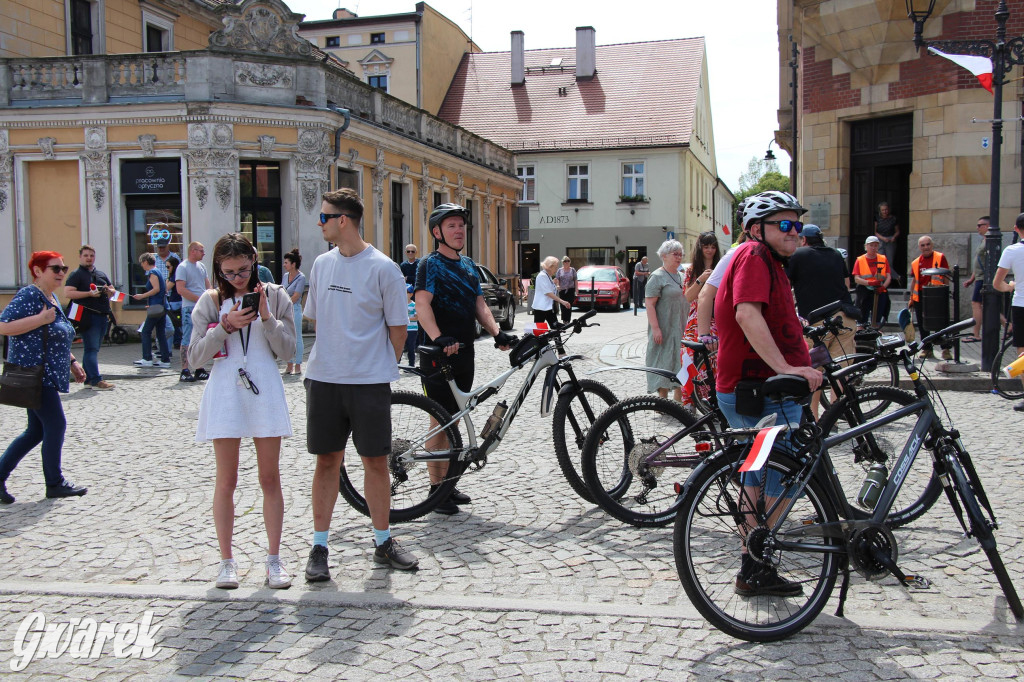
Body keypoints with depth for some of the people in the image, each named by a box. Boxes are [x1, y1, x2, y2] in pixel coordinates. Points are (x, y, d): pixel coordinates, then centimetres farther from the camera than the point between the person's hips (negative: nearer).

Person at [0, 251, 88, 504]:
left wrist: (72, 362, 20)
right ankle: (55, 484, 7)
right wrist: (41, 319, -26)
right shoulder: (28, 296, -13)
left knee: (36, 431, 12)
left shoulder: (52, 298, 16)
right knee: (56, 425, -5)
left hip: (47, 376, 10)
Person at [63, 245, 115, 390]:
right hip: (87, 317, -7)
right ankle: (96, 381, -14)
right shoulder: (76, 275, 0)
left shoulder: (101, 274, 20)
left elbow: (112, 290, 27)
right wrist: (89, 294, -18)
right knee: (91, 348, -10)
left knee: (92, 349, 11)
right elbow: (67, 293, -12)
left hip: (102, 316, 7)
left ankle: (88, 380, 15)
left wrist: (109, 291, 3)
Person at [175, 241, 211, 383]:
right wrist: (199, 299, -15)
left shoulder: (201, 266, 16)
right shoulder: (183, 267, -6)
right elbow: (180, 289, -15)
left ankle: (199, 369, 18)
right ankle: (185, 371, -3)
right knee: (187, 340, -5)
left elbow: (207, 286, 23)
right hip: (190, 308, -7)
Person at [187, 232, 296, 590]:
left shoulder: (274, 295, 4)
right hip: (225, 391, 0)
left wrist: (267, 317, -14)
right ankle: (226, 561, 14)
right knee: (226, 481, 4)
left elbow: (287, 349, -1)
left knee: (270, 479, 4)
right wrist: (225, 326, -14)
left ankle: (274, 559, 13)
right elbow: (196, 355, -1)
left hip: (265, 390, 0)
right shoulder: (210, 301, 4)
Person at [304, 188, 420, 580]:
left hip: (370, 382, -3)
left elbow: (397, 328, -1)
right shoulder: (322, 264, 8)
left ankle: (383, 543, 20)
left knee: (376, 461, 4)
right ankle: (319, 547, 15)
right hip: (323, 379, 4)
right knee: (327, 460, 7)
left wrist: (380, 367, 7)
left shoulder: (382, 268, -7)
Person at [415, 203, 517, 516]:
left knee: (454, 420, 13)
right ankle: (436, 489, 4)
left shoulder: (468, 265, 16)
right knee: (440, 421, -4)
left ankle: (447, 482, 24)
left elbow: (479, 305, 12)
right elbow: (422, 304, -21)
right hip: (438, 353, -7)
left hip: (464, 352, 7)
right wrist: (438, 338, -36)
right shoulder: (430, 264, -8)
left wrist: (497, 332, -6)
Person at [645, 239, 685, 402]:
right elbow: (649, 304, -14)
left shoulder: (680, 277, 16)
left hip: (679, 330, 7)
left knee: (680, 365, 6)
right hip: (664, 330, -7)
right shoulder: (657, 277, -8)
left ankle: (678, 401, 13)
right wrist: (655, 328, -22)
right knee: (665, 364, -2)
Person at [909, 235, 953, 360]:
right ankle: (926, 349, 19)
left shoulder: (940, 257, 0)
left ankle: (946, 349, -1)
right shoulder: (916, 263, 12)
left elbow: (946, 277, -1)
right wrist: (911, 299, 14)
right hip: (920, 297, 5)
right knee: (922, 325, 9)